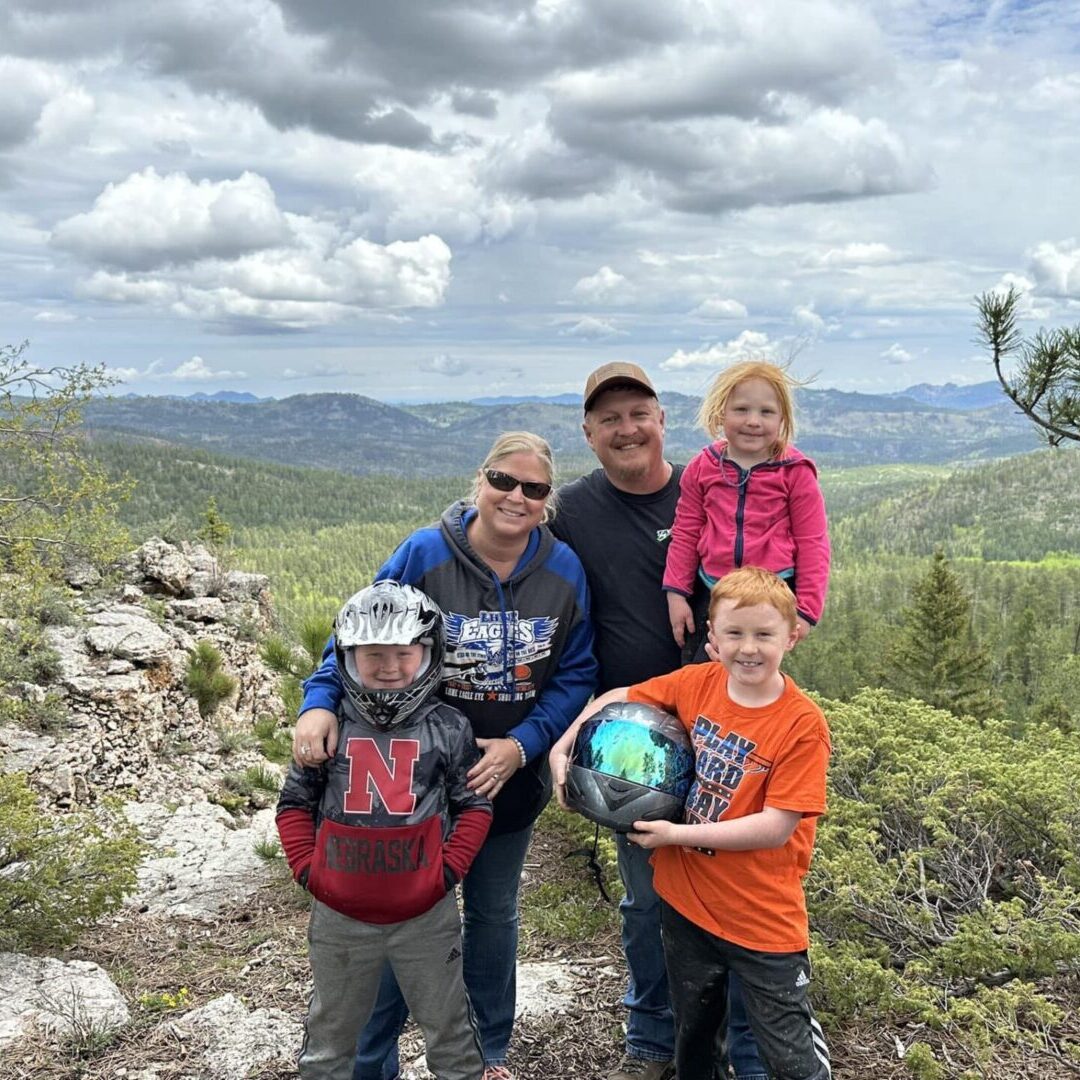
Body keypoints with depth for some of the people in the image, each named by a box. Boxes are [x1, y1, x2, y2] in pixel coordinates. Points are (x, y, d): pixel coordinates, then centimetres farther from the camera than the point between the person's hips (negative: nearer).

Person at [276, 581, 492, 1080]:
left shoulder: (448, 728, -7)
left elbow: (474, 805, -1)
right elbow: (295, 804, 3)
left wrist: (448, 870, -10)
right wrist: (307, 869, -6)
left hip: (426, 915, -1)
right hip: (340, 917, 1)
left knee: (448, 1026, 18)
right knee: (330, 1030, 22)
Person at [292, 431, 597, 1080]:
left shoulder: (564, 570, -11)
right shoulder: (424, 554, -18)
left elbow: (577, 676, -7)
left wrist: (521, 745, -19)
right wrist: (320, 702, -27)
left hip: (510, 780, 3)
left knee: (494, 912, 21)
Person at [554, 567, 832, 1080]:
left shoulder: (802, 724, -19)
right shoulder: (696, 684, -6)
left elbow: (776, 827, -22)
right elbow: (619, 698, 8)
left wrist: (677, 834, -21)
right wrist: (564, 749, -4)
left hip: (763, 918, -5)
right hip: (685, 900, 5)